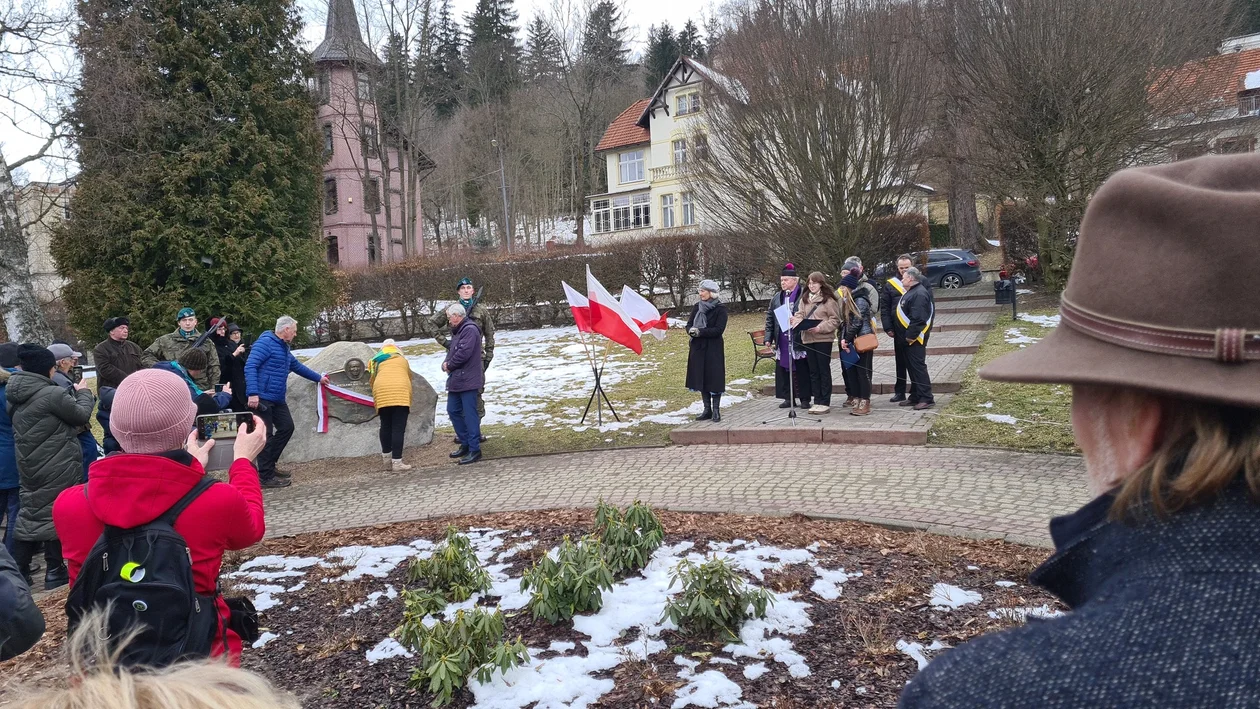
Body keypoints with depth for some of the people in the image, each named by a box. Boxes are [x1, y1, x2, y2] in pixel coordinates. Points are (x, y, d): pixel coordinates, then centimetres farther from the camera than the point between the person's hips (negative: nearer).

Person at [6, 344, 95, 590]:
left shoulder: (16, 396, 6)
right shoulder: (53, 394, -21)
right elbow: (81, 415, -9)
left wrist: (74, 394, 8)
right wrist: (84, 393, 8)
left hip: (29, 466, 8)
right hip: (57, 468, -8)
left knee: (31, 511, 16)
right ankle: (54, 572, 12)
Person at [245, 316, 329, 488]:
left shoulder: (284, 348, 18)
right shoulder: (265, 342, -12)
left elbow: (298, 366, 32)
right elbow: (250, 367, -20)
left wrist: (318, 378, 39)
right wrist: (252, 393, -28)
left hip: (278, 399, 10)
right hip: (261, 398, -10)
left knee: (287, 427, 12)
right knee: (266, 435, -6)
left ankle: (269, 466, 22)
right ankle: (265, 477, 0)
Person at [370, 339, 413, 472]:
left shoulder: (376, 361, 28)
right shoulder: (402, 360, 30)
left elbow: (373, 380, 21)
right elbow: (409, 377, 34)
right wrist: (409, 401, 48)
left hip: (381, 392, 1)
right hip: (400, 391, -1)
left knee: (386, 426, 14)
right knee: (398, 428, -3)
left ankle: (387, 459, 19)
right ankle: (397, 462, -6)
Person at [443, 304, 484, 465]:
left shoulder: (470, 330, -15)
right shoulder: (457, 331, 18)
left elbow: (464, 353, -24)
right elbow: (452, 350, 21)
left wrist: (449, 365, -9)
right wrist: (446, 363, -1)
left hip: (468, 380, -11)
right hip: (456, 380, 11)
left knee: (470, 414, -7)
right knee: (453, 411, 15)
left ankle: (474, 449, -2)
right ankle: (466, 444, 26)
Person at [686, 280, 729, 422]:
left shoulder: (720, 309, -8)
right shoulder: (697, 307, 9)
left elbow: (719, 329, -15)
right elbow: (689, 324, 7)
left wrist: (700, 332, -22)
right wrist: (691, 330, -16)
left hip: (713, 349, -5)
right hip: (698, 348, 5)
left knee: (714, 378, -2)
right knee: (701, 378, 8)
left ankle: (716, 410, 7)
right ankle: (707, 409, 17)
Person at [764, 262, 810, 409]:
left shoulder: (803, 296, -7)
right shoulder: (776, 298, 12)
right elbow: (770, 318, 14)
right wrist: (768, 337, 8)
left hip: (799, 340, -5)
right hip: (782, 342, 5)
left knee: (801, 370, 1)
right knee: (783, 369, 8)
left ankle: (804, 398, 10)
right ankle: (788, 397, 17)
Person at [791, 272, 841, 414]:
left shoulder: (829, 299, -5)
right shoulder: (804, 300, 13)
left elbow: (835, 320, -7)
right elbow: (800, 315, 7)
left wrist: (820, 328, -19)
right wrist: (796, 321, -16)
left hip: (823, 339, -6)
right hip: (807, 339, 6)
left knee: (824, 370, 1)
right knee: (813, 371, 10)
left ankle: (825, 403, 6)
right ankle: (817, 401, 17)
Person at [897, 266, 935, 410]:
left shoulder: (919, 294, -18)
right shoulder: (912, 292, 15)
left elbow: (918, 318, -26)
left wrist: (910, 336, -23)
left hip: (915, 338, -11)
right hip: (908, 337, 11)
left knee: (918, 366, -8)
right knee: (911, 366, 14)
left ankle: (927, 398, -5)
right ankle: (915, 397, 21)